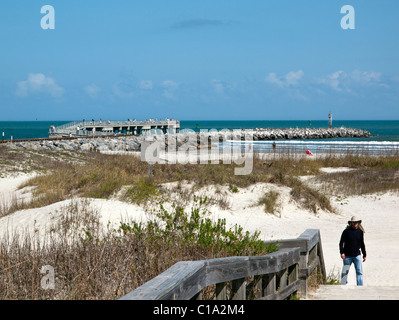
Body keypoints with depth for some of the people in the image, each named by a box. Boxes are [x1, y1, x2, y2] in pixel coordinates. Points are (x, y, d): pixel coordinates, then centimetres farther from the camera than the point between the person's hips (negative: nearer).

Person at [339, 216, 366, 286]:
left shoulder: (360, 232, 5)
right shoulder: (346, 231, -4)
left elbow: (362, 244, 13)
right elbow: (341, 242, -3)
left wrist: (364, 255, 13)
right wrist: (342, 252, -14)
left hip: (357, 256, 2)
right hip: (347, 256, -2)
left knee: (359, 272, -4)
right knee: (344, 272, 3)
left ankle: (360, 286, 0)